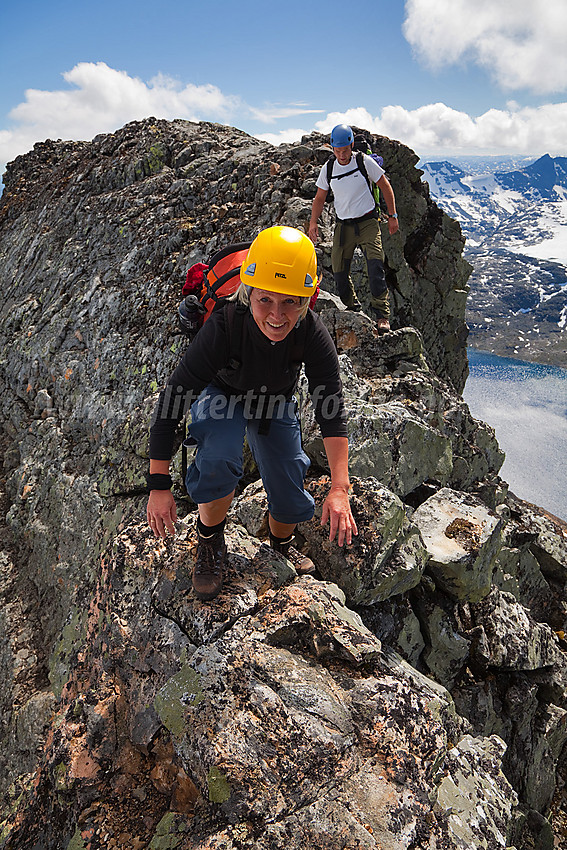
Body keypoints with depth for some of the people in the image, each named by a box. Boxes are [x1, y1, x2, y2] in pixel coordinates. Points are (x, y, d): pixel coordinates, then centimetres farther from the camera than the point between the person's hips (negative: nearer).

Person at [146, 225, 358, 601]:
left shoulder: (312, 334, -32)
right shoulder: (223, 327, -39)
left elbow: (331, 408, -30)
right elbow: (170, 402, -33)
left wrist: (340, 488, -39)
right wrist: (159, 486, -34)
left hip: (277, 402, 3)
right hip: (222, 395, -2)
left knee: (289, 486, 2)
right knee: (219, 459, -33)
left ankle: (282, 543, 40)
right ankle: (210, 540, -3)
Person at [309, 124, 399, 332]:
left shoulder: (365, 162, -5)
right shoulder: (328, 169, 2)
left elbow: (385, 187, 3)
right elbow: (319, 198, 13)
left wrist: (393, 216, 1)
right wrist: (313, 223, 0)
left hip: (367, 223, -3)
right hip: (343, 225, 3)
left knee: (375, 266, -20)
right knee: (339, 270, -1)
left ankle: (382, 315, -18)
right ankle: (351, 308, 22)